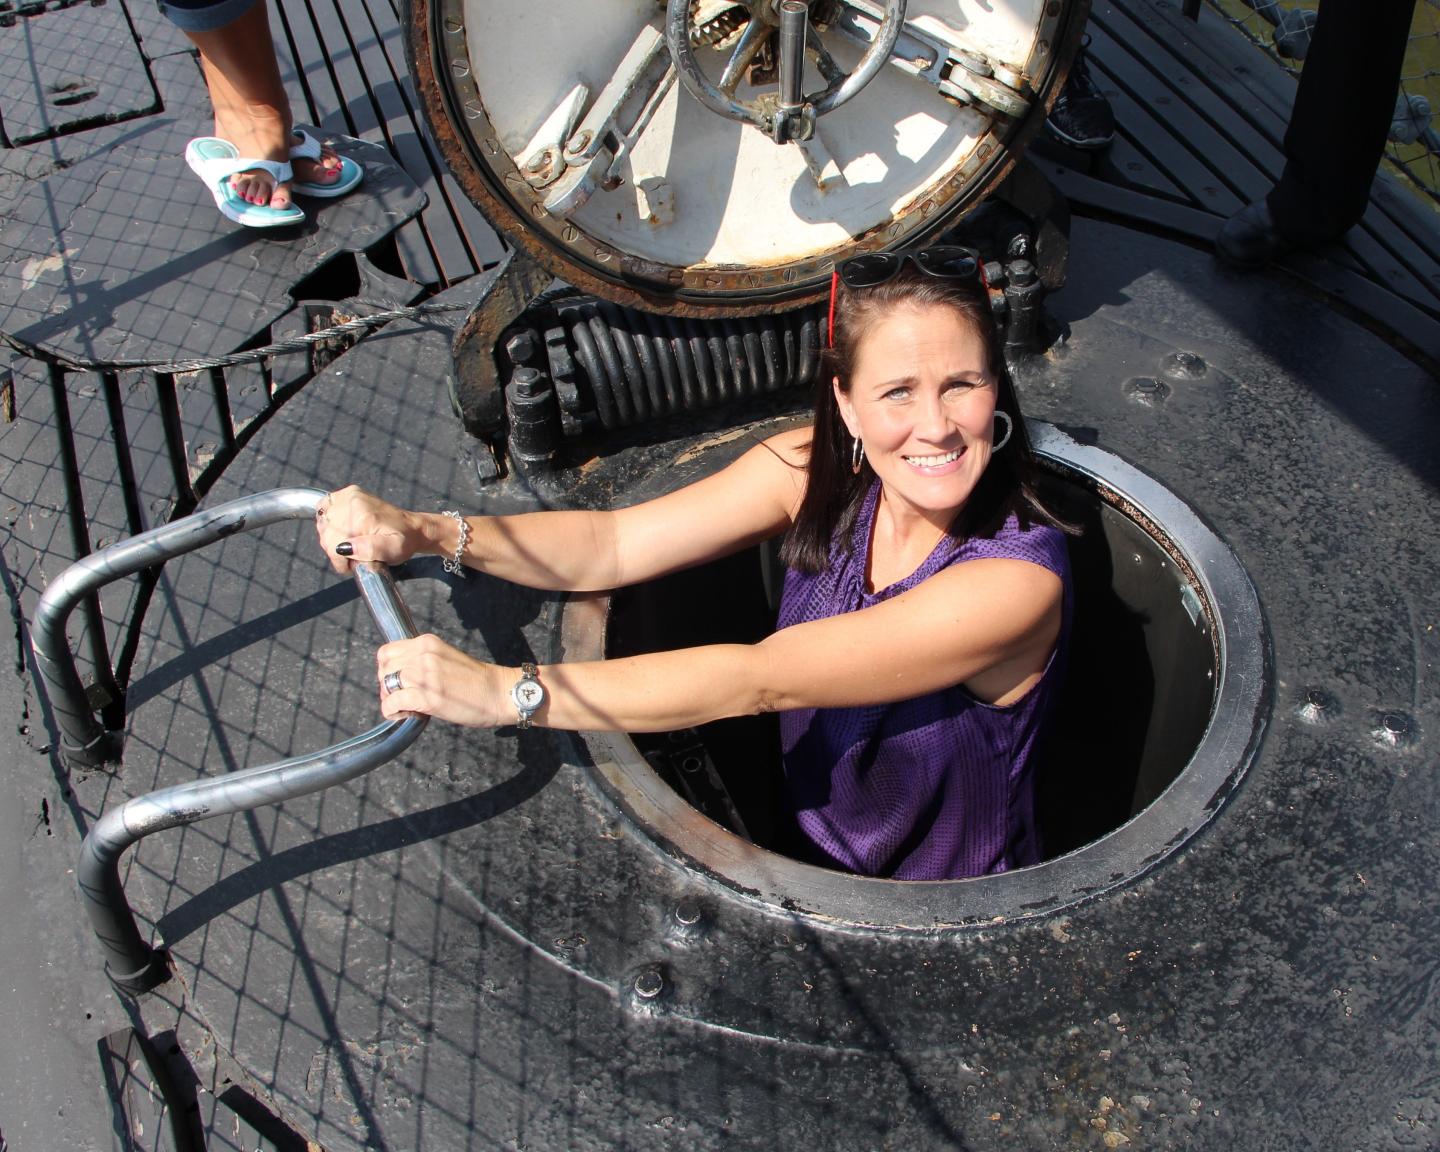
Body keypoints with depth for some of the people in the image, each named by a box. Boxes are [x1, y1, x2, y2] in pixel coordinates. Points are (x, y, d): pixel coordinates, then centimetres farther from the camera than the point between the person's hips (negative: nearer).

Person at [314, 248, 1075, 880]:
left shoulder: (1016, 579, -30)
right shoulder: (817, 470, -12)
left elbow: (758, 680, -34)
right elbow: (611, 547, -15)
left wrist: (508, 693, -36)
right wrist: (423, 533, -29)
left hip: (947, 927, -4)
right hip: (811, 863, 5)